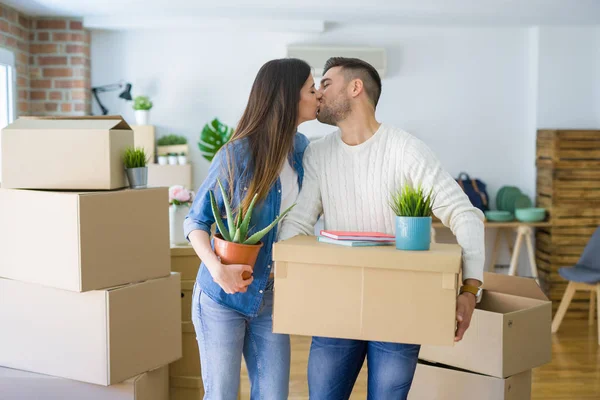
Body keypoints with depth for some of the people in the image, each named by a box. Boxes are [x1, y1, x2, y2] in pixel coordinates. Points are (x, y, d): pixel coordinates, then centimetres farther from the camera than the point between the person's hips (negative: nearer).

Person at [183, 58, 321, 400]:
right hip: (224, 296, -5)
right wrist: (217, 269, -26)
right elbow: (196, 221, -10)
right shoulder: (237, 155, -16)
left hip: (271, 297, 5)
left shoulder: (300, 147, 1)